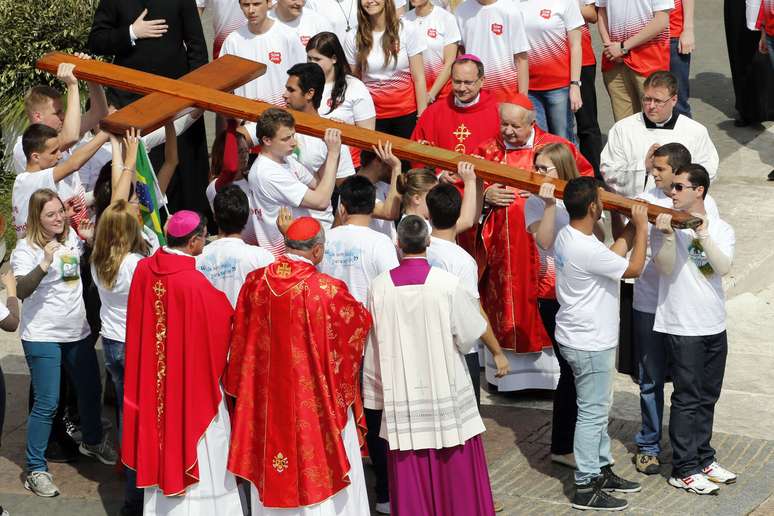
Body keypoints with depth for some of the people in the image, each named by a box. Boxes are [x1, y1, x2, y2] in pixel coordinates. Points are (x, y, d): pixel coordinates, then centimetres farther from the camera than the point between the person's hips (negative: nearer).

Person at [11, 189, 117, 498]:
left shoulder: (72, 238, 6)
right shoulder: (26, 249, -12)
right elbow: (20, 290, -24)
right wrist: (45, 263, -35)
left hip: (77, 332, 6)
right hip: (42, 337, -6)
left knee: (91, 391, 19)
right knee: (46, 403, -7)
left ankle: (92, 442, 45)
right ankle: (36, 470, 3)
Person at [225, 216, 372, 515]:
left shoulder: (255, 282, -6)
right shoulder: (328, 289, -18)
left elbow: (241, 339, 5)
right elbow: (361, 322, -1)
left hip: (266, 398, 4)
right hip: (317, 401, -4)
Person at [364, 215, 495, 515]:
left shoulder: (380, 287, -6)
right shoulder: (448, 283, -13)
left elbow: (373, 348, 1)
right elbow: (471, 333, -7)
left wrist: (375, 394, 11)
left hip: (402, 395, 2)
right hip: (448, 393, -1)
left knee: (410, 478, 8)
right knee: (456, 473, 9)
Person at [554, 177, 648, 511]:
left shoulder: (567, 236, 3)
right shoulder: (587, 250, -28)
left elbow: (612, 258, 12)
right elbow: (633, 268, -18)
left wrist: (629, 230, 10)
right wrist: (641, 227, -8)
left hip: (585, 339, 10)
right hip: (590, 345, -10)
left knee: (599, 409, 21)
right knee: (592, 414, -1)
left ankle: (601, 470, 33)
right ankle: (586, 488, 6)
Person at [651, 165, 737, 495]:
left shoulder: (721, 229, 3)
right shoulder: (668, 223, -6)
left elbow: (723, 267, -13)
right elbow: (664, 267, -17)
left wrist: (703, 235, -24)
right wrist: (667, 236, -32)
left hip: (714, 326, 4)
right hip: (683, 327, -4)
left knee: (707, 397, 15)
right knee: (687, 398, -2)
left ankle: (703, 459, 28)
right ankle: (683, 470, 4)